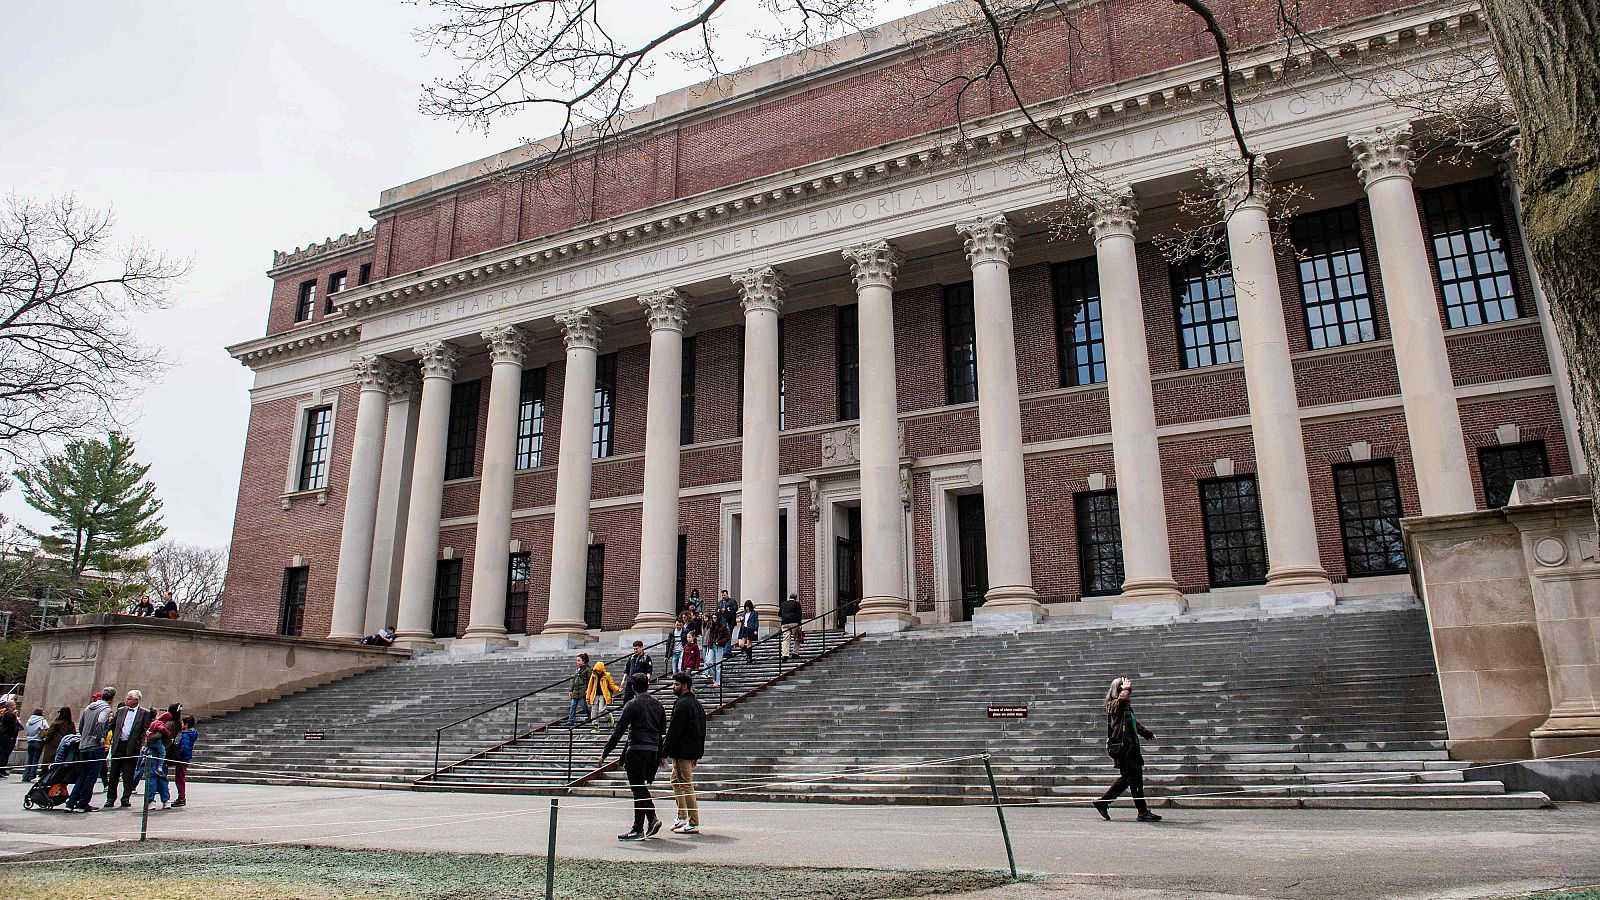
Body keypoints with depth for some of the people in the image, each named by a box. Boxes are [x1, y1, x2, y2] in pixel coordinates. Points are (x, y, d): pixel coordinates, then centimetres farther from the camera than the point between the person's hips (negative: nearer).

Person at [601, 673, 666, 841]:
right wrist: (660, 755, 25)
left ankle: (639, 830, 0)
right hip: (653, 751, 6)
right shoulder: (657, 704, 13)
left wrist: (605, 753, -8)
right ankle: (652, 818, 11)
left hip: (637, 750, -6)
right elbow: (662, 730, 18)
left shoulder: (633, 704, -7)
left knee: (638, 789, -3)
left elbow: (619, 730, -11)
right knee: (642, 787, 17)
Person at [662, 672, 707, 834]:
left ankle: (694, 824, -1)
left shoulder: (682, 704, -16)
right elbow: (702, 730, 19)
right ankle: (682, 817, 25)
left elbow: (674, 731, -20)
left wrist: (664, 752, -18)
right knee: (676, 781, 21)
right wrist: (698, 753, 23)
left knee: (687, 786, -5)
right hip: (694, 751, 10)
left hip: (682, 752, -10)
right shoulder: (697, 703, 14)